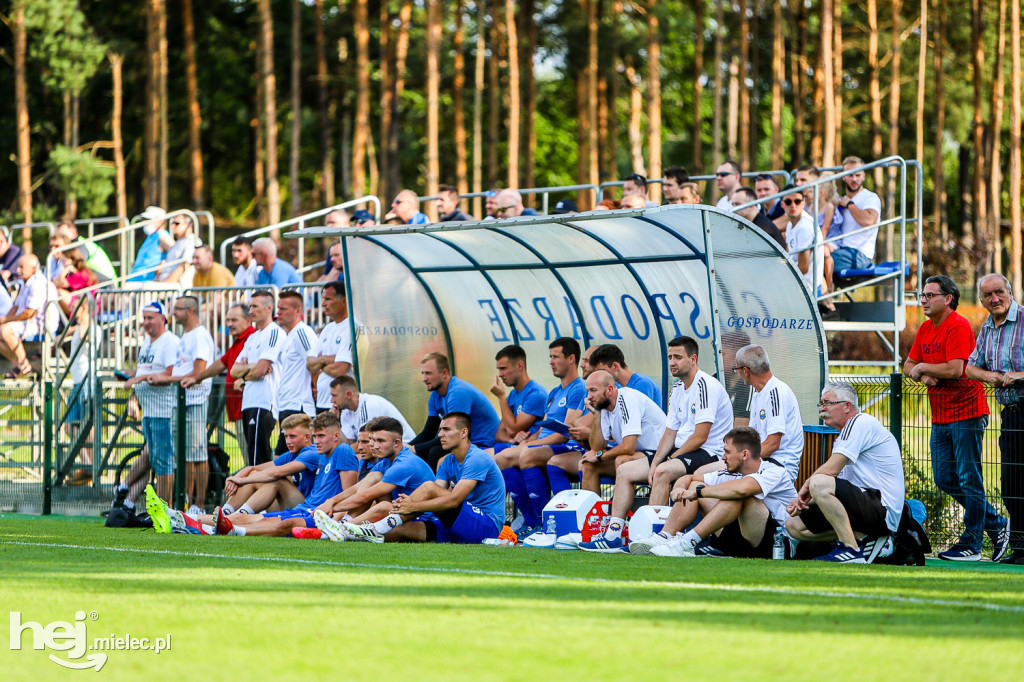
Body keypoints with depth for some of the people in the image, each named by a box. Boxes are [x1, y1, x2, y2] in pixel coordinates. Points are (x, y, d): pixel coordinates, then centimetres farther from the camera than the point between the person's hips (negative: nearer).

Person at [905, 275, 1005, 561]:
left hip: (966, 412, -9)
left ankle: (971, 545, -3)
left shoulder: (958, 326, -14)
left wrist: (923, 367, -9)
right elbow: (909, 366, 15)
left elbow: (955, 369, -24)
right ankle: (996, 523, 22)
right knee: (944, 479, 9)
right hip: (941, 417, 9)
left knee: (968, 479, -6)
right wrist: (924, 376, -7)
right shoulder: (925, 329, 13)